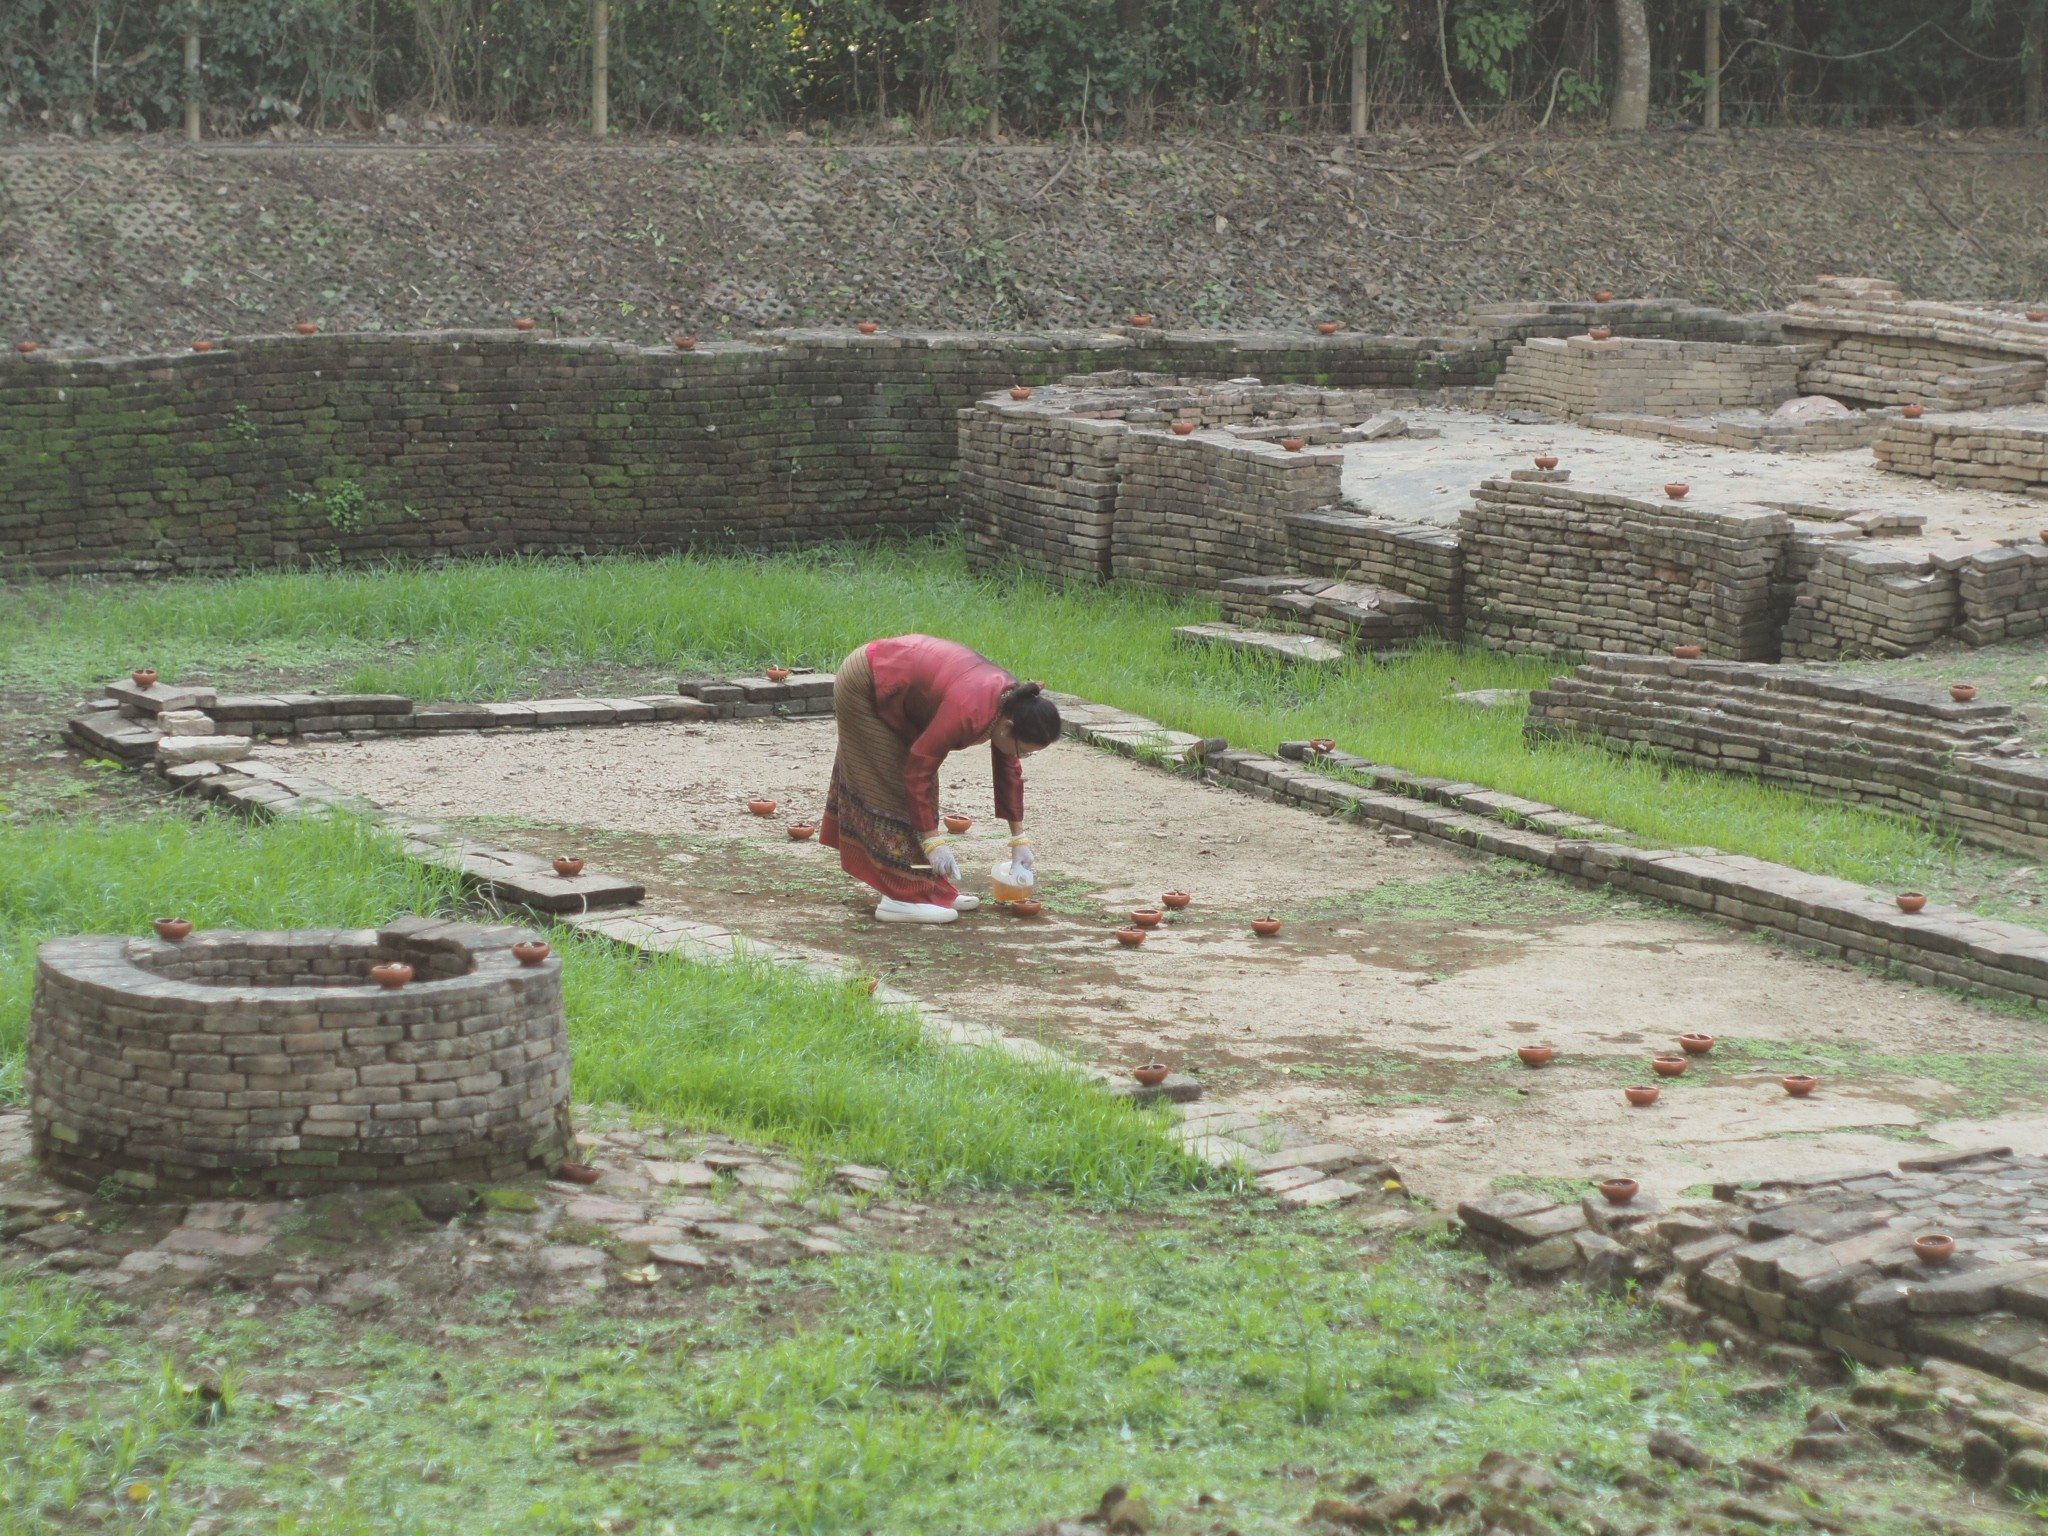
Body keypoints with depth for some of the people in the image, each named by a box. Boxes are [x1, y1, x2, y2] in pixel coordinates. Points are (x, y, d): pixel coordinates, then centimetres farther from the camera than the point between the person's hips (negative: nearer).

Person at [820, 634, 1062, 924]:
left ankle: (932, 890, 13)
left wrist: (1019, 838, 6)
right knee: (892, 789, -10)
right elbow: (918, 771, -31)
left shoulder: (1011, 701, -10)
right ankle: (904, 899, -9)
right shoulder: (968, 711, -37)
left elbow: (1009, 770, 4)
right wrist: (933, 840, -25)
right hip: (863, 690, -9)